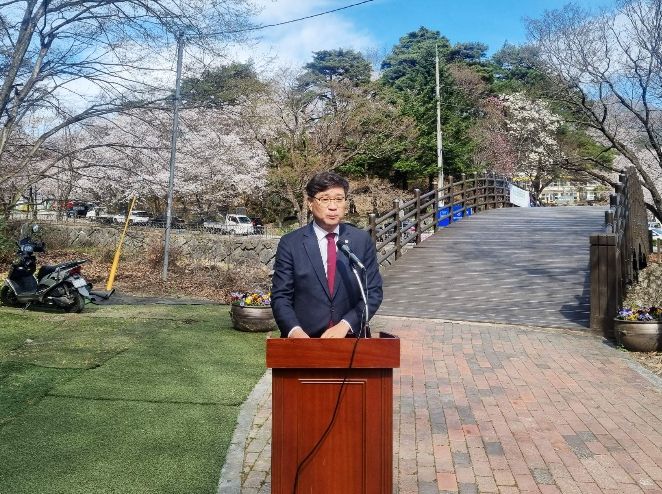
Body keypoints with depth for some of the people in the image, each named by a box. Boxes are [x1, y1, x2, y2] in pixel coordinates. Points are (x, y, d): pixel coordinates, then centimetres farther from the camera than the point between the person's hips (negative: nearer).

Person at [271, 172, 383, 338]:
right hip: (303, 343, -1)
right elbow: (280, 297, 0)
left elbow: (373, 292, 4)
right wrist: (295, 331, -17)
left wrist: (345, 325, -9)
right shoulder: (290, 243, 1)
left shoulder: (362, 240, 4)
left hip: (350, 339, 1)